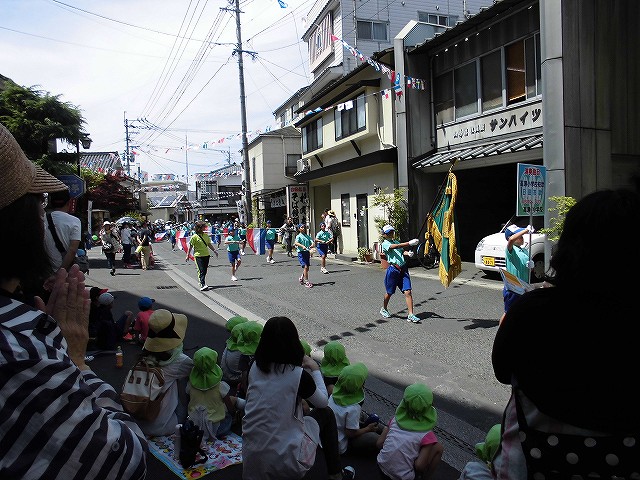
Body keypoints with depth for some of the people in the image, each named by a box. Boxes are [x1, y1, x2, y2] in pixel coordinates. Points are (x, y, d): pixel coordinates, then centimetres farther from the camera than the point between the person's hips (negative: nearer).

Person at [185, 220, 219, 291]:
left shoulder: (206, 235, 8)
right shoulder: (194, 237, -9)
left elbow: (209, 244, 17)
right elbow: (190, 247, -4)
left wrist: (214, 250, 9)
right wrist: (188, 255, -3)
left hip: (206, 255, 6)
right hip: (198, 256, -6)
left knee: (205, 270, 11)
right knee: (201, 270, -12)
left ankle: (202, 282, 26)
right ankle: (203, 285, -18)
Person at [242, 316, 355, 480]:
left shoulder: (255, 368, -2)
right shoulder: (298, 375, -16)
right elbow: (323, 401, 2)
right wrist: (315, 369, 12)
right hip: (285, 460, -5)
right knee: (326, 413, 17)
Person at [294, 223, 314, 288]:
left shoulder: (307, 236, 13)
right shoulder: (298, 236, -5)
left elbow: (312, 240, 1)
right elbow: (296, 243, -22)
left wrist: (312, 244, -23)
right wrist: (302, 246, -37)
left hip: (307, 252, 6)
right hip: (301, 253, -6)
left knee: (307, 268, 10)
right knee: (305, 267, -14)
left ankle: (301, 278, 33)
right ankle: (306, 281, -12)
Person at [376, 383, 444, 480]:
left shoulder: (395, 419, -5)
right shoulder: (427, 436, -16)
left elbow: (379, 443, -2)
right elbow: (419, 466, -21)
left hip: (382, 466, 4)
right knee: (438, 448, 5)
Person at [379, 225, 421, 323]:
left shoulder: (396, 241, 20)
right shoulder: (385, 244, -3)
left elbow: (402, 251, 10)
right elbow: (395, 247, -22)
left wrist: (408, 253, -13)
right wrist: (409, 243, -32)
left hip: (403, 269, 5)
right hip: (393, 269, -5)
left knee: (408, 291, -6)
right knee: (389, 292, 10)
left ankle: (410, 315, -7)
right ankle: (384, 309, 35)